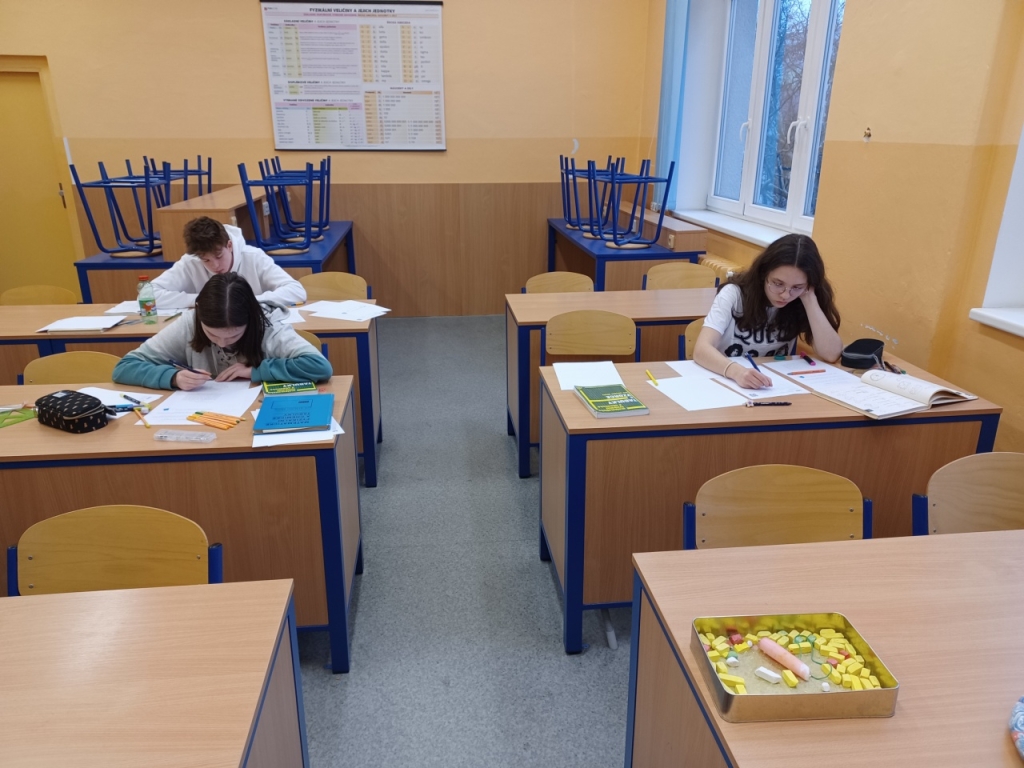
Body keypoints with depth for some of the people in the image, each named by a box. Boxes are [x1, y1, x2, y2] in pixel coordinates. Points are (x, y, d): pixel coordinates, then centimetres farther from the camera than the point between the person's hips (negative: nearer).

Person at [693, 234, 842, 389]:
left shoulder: (801, 305, -4)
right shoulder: (734, 293, -13)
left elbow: (831, 354, -15)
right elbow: (702, 349, -24)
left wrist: (809, 299, -17)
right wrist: (736, 371, -42)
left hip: (773, 388, 3)